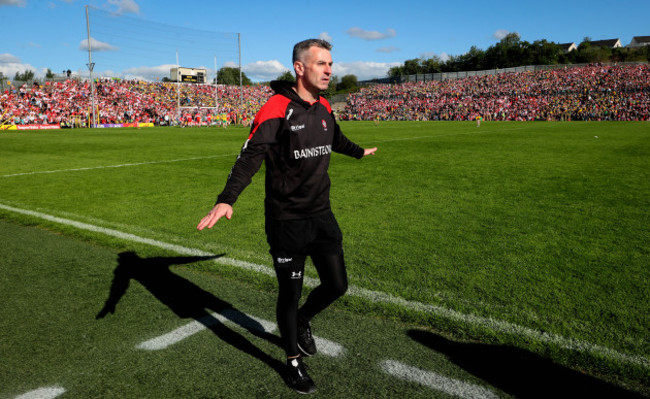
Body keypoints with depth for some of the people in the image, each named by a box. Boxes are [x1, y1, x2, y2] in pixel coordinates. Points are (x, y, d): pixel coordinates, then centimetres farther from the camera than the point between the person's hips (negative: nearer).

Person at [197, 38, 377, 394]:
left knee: (336, 286, 11)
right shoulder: (277, 109, -16)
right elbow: (250, 156, -26)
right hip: (286, 221, -6)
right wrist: (226, 200, -40)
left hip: (322, 216, 7)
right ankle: (293, 362, 31)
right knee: (289, 293, 7)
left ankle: (302, 321, 43)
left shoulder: (324, 108, 7)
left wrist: (360, 152, 46)